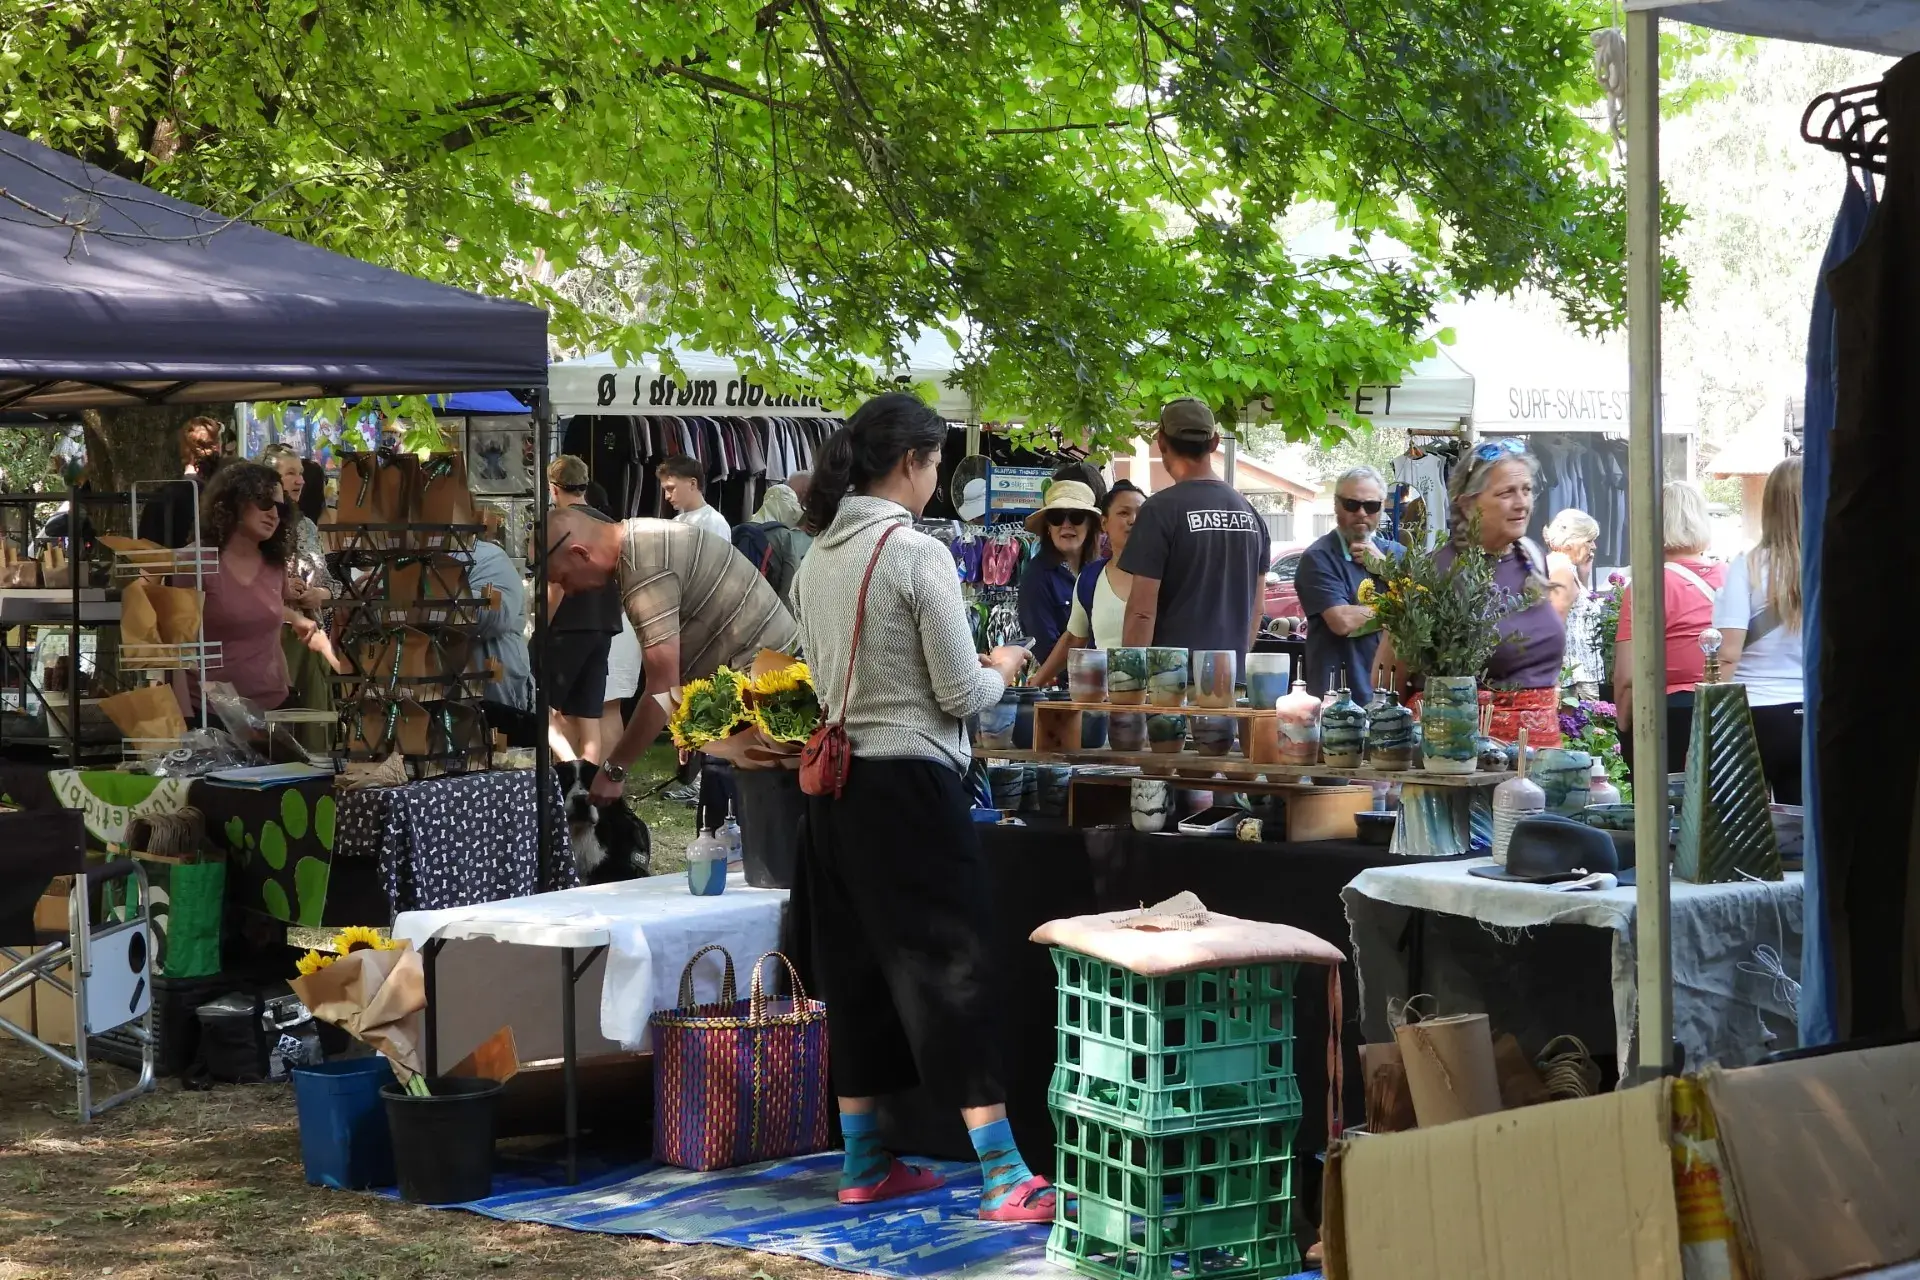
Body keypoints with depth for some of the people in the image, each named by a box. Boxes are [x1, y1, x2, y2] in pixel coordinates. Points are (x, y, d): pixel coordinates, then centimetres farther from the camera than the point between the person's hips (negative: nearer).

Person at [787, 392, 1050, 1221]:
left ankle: (863, 1165, 20)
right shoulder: (917, 555, -14)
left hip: (837, 780, 7)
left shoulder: (818, 559, 8)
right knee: (953, 966, -5)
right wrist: (1002, 672, 9)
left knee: (857, 968, 13)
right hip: (911, 780, -7)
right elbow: (961, 695, -13)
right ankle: (1006, 1178, -4)